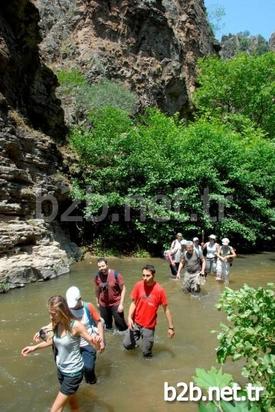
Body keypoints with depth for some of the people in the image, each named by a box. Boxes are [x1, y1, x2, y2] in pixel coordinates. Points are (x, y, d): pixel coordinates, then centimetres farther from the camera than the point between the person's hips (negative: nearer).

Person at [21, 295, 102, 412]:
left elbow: (96, 346, -23)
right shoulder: (56, 324, -10)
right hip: (61, 369, 6)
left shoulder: (76, 325, -28)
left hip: (74, 371, -6)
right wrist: (35, 347, 9)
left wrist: (97, 341, -46)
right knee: (70, 398, 26)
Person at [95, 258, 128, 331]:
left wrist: (121, 304, -14)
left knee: (120, 324, 0)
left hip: (116, 304, -3)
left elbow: (123, 289, -12)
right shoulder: (97, 277, -7)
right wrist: (97, 302, 16)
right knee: (107, 324, 16)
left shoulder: (116, 275, -17)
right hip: (103, 305, 4)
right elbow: (97, 290, 8)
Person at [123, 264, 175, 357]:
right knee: (127, 345, 6)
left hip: (149, 326, -2)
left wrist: (171, 327, -4)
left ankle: (148, 340, 35)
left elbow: (166, 309, -9)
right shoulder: (138, 285, -12)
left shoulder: (160, 290, -19)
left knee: (146, 353, 5)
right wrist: (129, 317, -15)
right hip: (135, 322, 2)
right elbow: (133, 302, -2)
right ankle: (137, 336, 33)